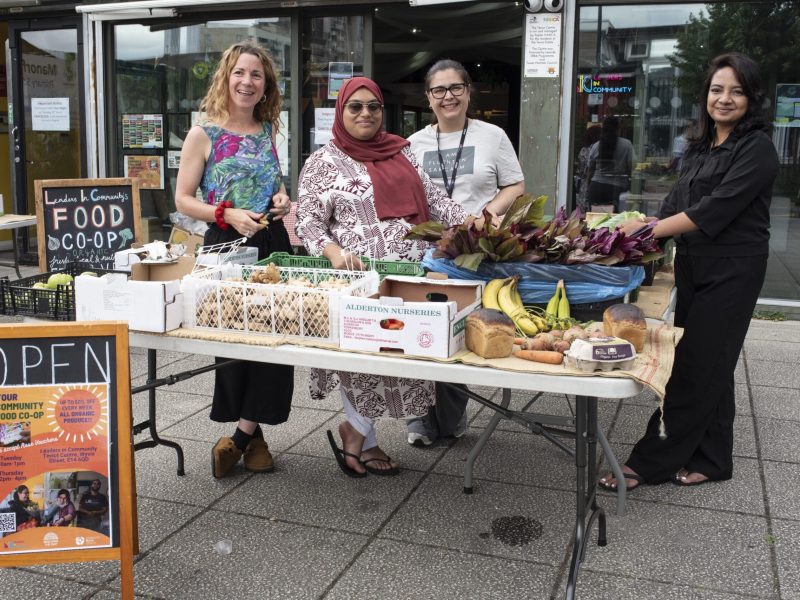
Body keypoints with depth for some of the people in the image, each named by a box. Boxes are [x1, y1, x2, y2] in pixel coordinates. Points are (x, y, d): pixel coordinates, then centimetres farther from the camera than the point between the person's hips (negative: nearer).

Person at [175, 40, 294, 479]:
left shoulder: (268, 131, 12)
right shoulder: (204, 134, -2)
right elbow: (183, 200, -3)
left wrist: (282, 200, 1)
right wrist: (229, 215, -17)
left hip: (272, 244, 4)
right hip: (225, 246, -4)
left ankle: (243, 433, 13)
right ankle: (252, 434, 19)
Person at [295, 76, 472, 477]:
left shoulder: (401, 152, 16)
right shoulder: (324, 162, 1)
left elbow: (433, 199, 15)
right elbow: (308, 223, -3)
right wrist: (335, 252, -22)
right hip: (360, 280, -5)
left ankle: (355, 428, 22)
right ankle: (364, 439, 18)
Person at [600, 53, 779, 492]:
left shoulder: (757, 149, -10)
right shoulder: (700, 147, 14)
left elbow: (716, 209, -19)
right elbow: (676, 201, 10)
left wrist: (649, 229, -19)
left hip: (731, 271, -8)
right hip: (692, 267, 8)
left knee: (695, 367, -4)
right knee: (708, 365, 12)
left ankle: (651, 462, 1)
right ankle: (710, 459, 23)